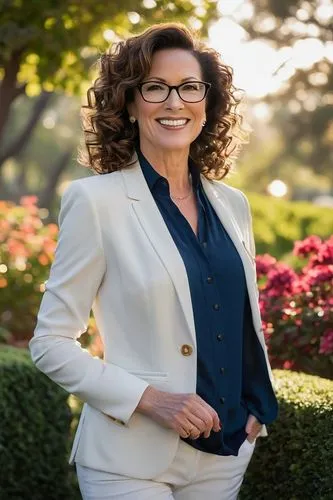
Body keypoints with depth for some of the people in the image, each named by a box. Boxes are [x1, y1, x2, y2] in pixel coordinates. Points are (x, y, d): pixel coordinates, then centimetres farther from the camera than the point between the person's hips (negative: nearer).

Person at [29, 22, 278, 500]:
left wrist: (258, 408, 7)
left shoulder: (232, 205, 6)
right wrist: (148, 398, -17)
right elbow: (50, 344, -9)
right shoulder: (96, 201, -8)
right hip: (132, 461, -5)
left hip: (226, 455, 5)